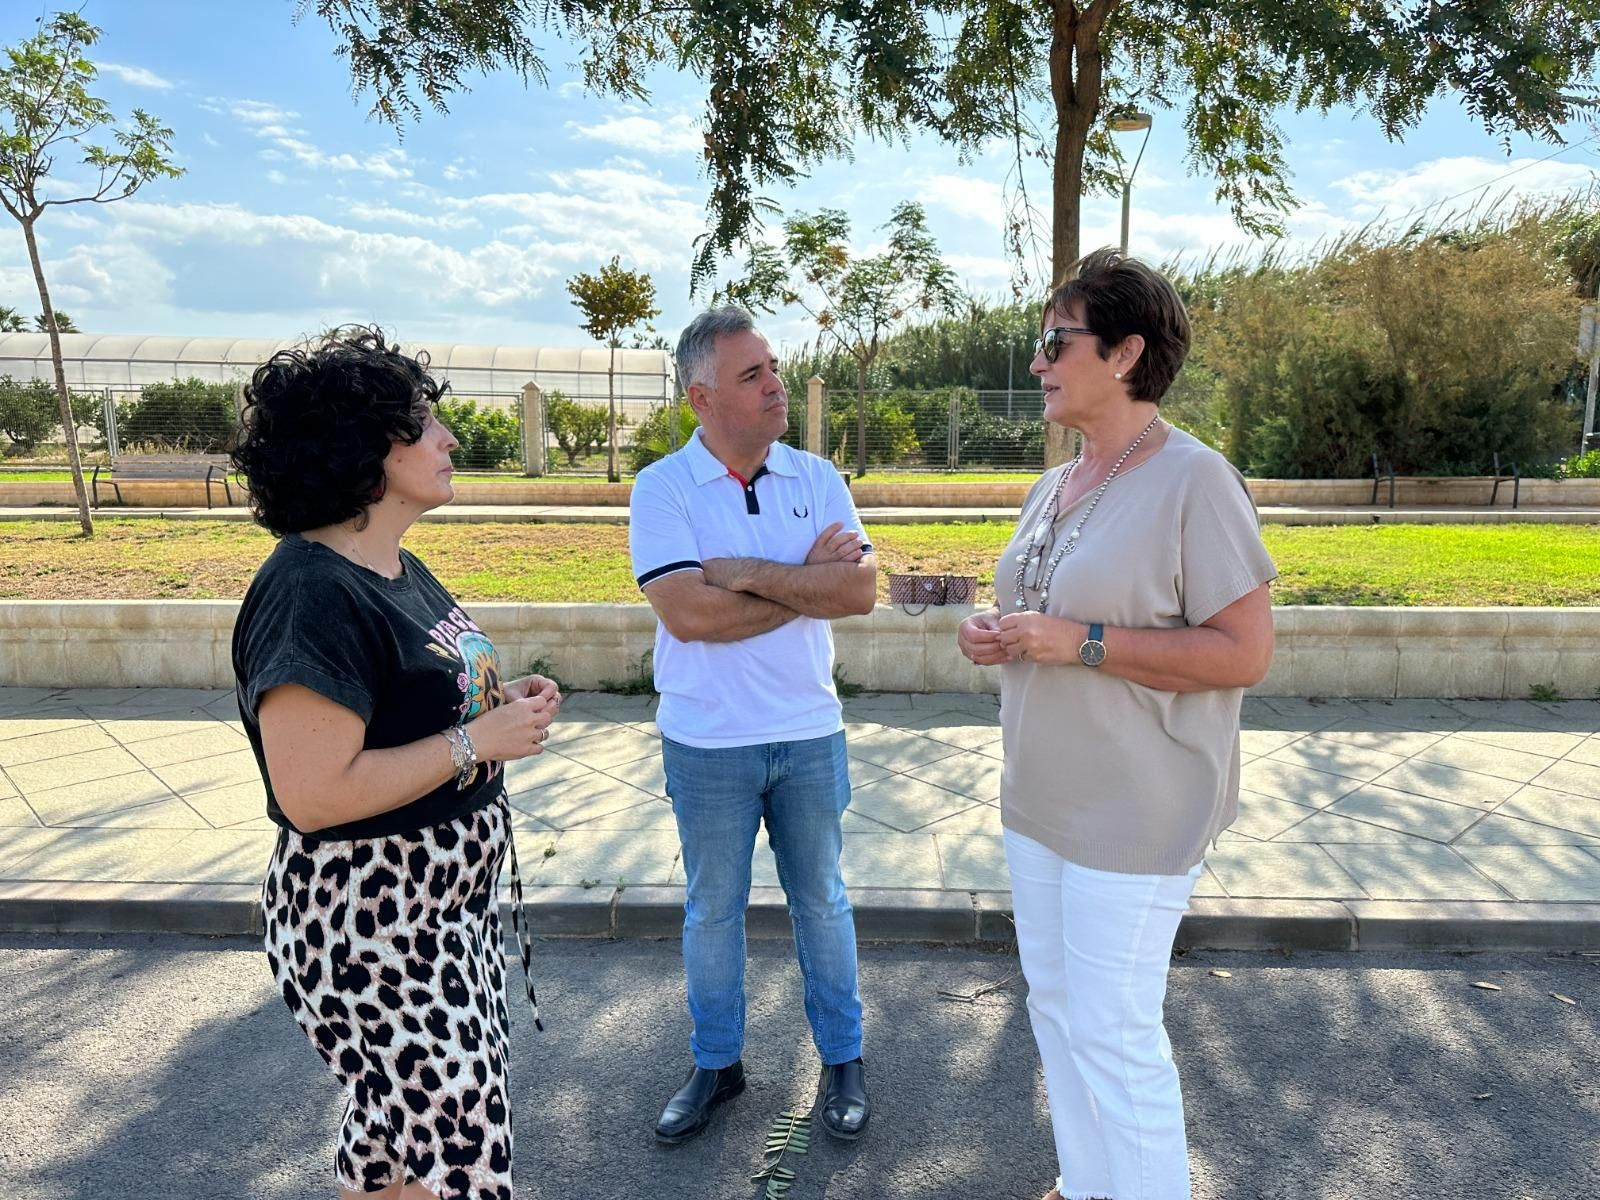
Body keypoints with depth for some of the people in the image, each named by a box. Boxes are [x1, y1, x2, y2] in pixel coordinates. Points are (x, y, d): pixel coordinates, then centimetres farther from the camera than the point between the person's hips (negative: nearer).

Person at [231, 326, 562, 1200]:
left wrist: (498, 703, 1)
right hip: (369, 930, -9)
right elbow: (313, 793, -27)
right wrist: (479, 743, -21)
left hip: (446, 908, 9)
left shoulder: (401, 570, 7)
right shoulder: (311, 592, -23)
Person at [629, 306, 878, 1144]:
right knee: (712, 909, 16)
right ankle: (716, 1064, 37)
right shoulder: (662, 487, -10)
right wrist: (807, 581, -15)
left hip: (810, 733, 2)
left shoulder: (817, 478, -1)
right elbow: (687, 613, -22)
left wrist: (751, 574, -20)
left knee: (821, 900, 17)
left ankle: (843, 1060, 36)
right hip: (706, 743, -2)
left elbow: (862, 588, -13)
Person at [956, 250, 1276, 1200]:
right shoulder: (1055, 486, 8)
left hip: (1136, 811, -8)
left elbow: (1244, 654, -18)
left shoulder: (1194, 480, -16)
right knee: (1055, 1005, 19)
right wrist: (999, 636, -2)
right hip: (1042, 799, 8)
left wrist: (1078, 641, -24)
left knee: (1114, 1031, 2)